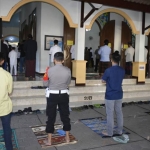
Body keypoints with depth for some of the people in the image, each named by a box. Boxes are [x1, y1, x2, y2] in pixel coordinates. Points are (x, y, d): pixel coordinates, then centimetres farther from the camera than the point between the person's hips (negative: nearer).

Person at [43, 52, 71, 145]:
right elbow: (68, 83, 6)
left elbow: (45, 84, -2)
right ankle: (67, 138, 28)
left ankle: (49, 140, 19)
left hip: (53, 95, -2)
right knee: (65, 116, 15)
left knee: (51, 117, 9)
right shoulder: (68, 70, -7)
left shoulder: (50, 70, -11)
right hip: (64, 95, 2)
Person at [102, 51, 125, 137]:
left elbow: (103, 81, -5)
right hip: (119, 94, 6)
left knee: (110, 114, 4)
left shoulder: (108, 70, -18)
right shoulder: (122, 70, -1)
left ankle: (109, 132, 14)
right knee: (119, 112, 16)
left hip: (110, 95, -5)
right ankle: (120, 130, 27)